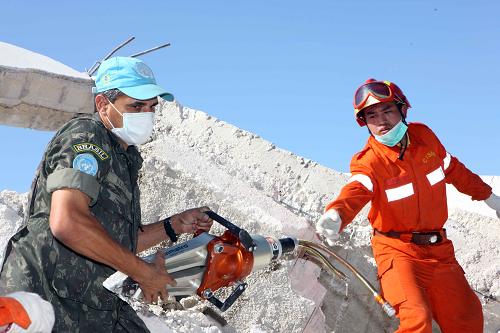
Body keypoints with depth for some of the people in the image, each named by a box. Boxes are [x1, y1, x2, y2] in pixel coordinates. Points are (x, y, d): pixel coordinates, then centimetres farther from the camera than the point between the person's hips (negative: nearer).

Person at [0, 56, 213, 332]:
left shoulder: (124, 160, 18)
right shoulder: (85, 136, -11)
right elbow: (67, 222, -27)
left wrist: (174, 226, 14)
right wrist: (144, 272, -19)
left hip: (99, 308, 9)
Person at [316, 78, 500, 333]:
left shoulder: (425, 137, 0)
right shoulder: (368, 162, -16)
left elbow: (454, 170, 17)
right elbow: (355, 193, -37)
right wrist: (335, 215, -60)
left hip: (439, 249, 5)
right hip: (399, 252, -5)